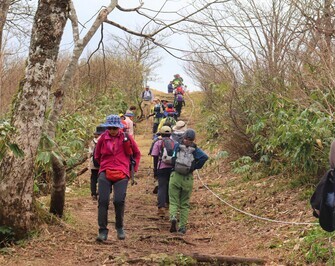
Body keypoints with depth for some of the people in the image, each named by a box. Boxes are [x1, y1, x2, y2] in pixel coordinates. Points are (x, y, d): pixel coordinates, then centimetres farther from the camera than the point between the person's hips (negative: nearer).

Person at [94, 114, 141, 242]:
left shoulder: (126, 138, 3)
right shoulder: (103, 138, 6)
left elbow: (137, 153, 18)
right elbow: (97, 156, 22)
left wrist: (134, 169, 15)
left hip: (122, 174, -1)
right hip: (105, 174, 1)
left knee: (119, 200, -13)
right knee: (103, 201, -9)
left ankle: (119, 228, 10)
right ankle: (103, 231, -3)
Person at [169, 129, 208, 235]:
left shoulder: (177, 145, 1)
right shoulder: (195, 149, -1)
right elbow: (205, 157, -14)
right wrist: (195, 166, -5)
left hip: (175, 176, -1)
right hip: (188, 178, 1)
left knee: (173, 201, 6)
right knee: (185, 204, 12)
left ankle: (173, 217, -21)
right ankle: (182, 227, 9)